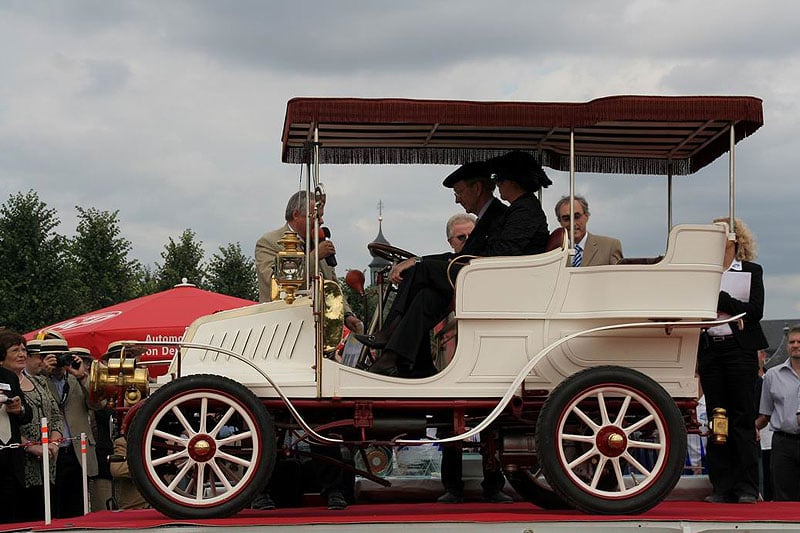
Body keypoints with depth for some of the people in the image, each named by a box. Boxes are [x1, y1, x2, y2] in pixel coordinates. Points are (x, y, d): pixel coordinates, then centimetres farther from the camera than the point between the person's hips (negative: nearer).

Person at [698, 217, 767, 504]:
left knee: (742, 418, -5)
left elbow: (755, 311, -4)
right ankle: (722, 487, 4)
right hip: (709, 349, 3)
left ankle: (746, 488, -3)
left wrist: (720, 300, -7)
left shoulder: (752, 271, 8)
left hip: (740, 349, -3)